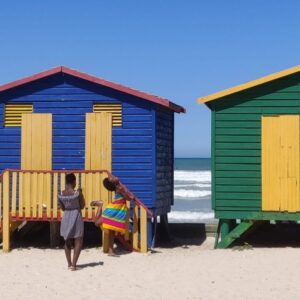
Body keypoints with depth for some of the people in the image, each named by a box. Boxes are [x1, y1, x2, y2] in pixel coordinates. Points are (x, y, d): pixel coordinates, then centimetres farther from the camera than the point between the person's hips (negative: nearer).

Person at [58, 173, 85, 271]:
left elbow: (63, 208, 7)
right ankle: (73, 264, -6)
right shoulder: (77, 193, -15)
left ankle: (69, 263, 21)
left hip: (66, 218, 4)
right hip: (76, 217, -4)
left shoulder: (61, 194, -3)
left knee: (67, 242, 16)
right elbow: (82, 206, -4)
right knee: (78, 242, 2)